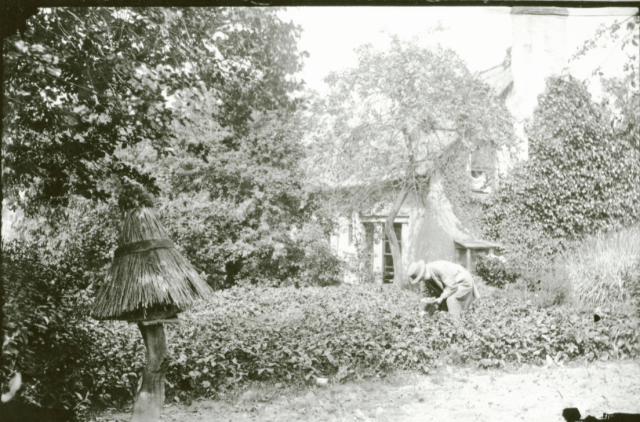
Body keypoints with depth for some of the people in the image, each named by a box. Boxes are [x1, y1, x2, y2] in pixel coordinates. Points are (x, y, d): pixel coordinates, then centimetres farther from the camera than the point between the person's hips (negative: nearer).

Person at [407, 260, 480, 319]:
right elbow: (425, 293, 0)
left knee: (451, 299, -30)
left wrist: (441, 298, -30)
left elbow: (452, 287, -34)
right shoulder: (424, 276, -13)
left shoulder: (439, 268, -37)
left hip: (463, 282, -8)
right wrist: (423, 310, 4)